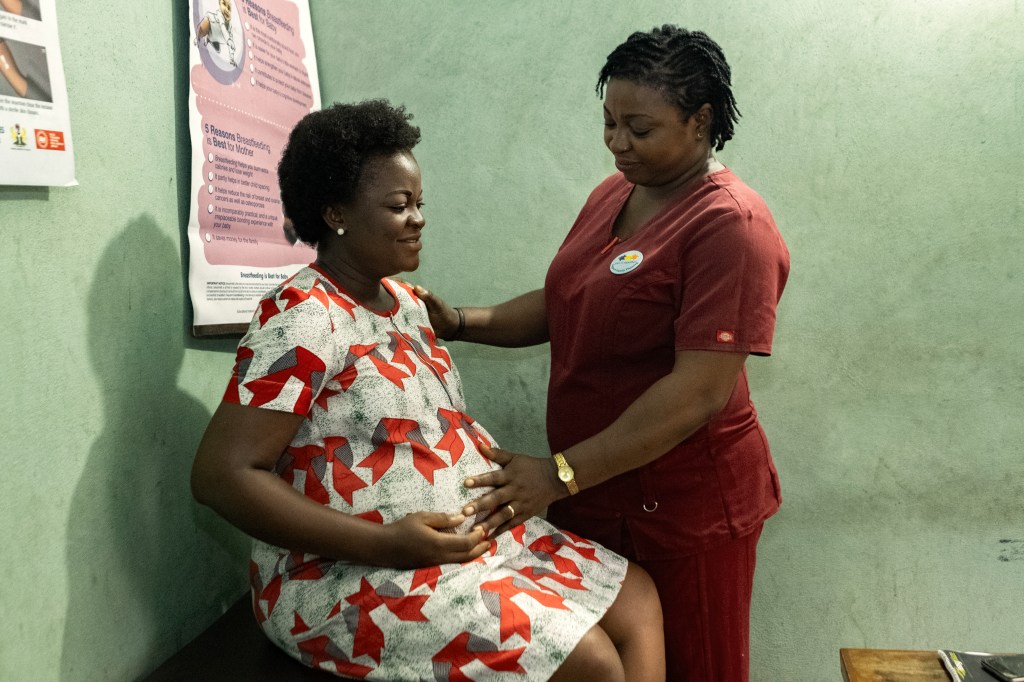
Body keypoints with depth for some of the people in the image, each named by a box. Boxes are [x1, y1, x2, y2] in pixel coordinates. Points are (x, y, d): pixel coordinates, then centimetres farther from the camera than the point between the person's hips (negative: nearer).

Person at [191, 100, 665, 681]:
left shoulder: (405, 302, 10)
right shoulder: (303, 320, -17)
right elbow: (221, 475, -21)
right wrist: (384, 544, -25)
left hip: (471, 539, 9)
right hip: (352, 579, -8)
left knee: (639, 600, 2)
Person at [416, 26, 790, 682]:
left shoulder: (731, 225, -19)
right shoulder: (611, 196, 7)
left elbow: (700, 391, -25)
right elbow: (563, 306, 13)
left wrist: (560, 474, -26)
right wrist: (462, 322, -3)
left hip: (684, 505, -6)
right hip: (591, 491, 7)